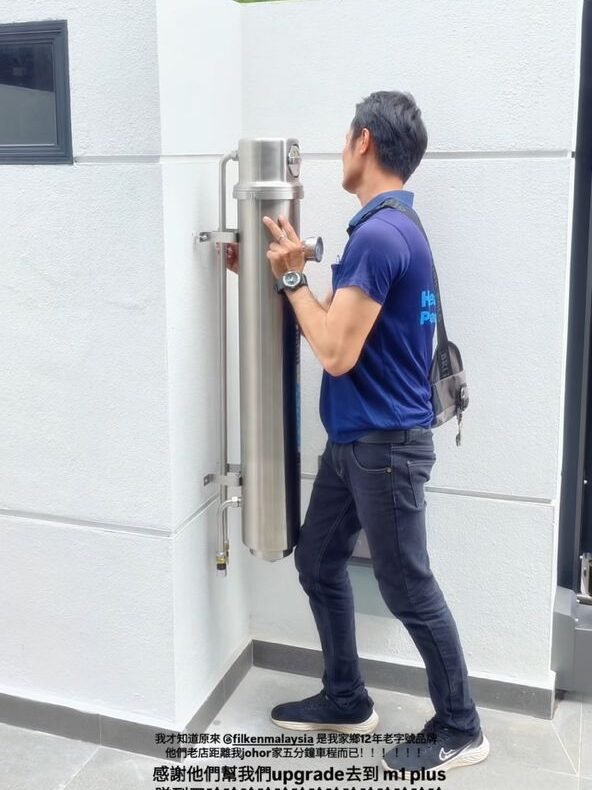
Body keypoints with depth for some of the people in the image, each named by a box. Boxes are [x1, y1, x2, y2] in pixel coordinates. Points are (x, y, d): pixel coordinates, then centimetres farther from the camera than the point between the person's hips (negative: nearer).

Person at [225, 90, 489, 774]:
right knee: (318, 562, 17)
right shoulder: (388, 229, 12)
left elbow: (336, 352, -23)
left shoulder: (378, 235, -21)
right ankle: (346, 701, 33)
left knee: (407, 589, 3)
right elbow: (332, 322, 18)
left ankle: (460, 729, 22)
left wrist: (291, 276, -12)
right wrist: (268, 272, 16)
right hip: (355, 439, 10)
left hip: (386, 444, -10)